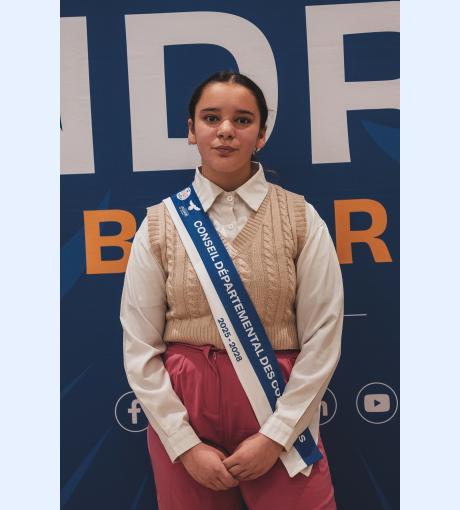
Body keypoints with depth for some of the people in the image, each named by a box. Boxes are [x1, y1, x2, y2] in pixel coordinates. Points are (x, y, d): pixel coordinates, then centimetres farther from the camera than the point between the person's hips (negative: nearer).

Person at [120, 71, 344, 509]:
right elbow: (139, 348, -1)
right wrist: (185, 444, -7)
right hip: (182, 410, 1)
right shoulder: (158, 225, -1)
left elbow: (323, 337, -5)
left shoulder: (300, 218, -3)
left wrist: (275, 435, -10)